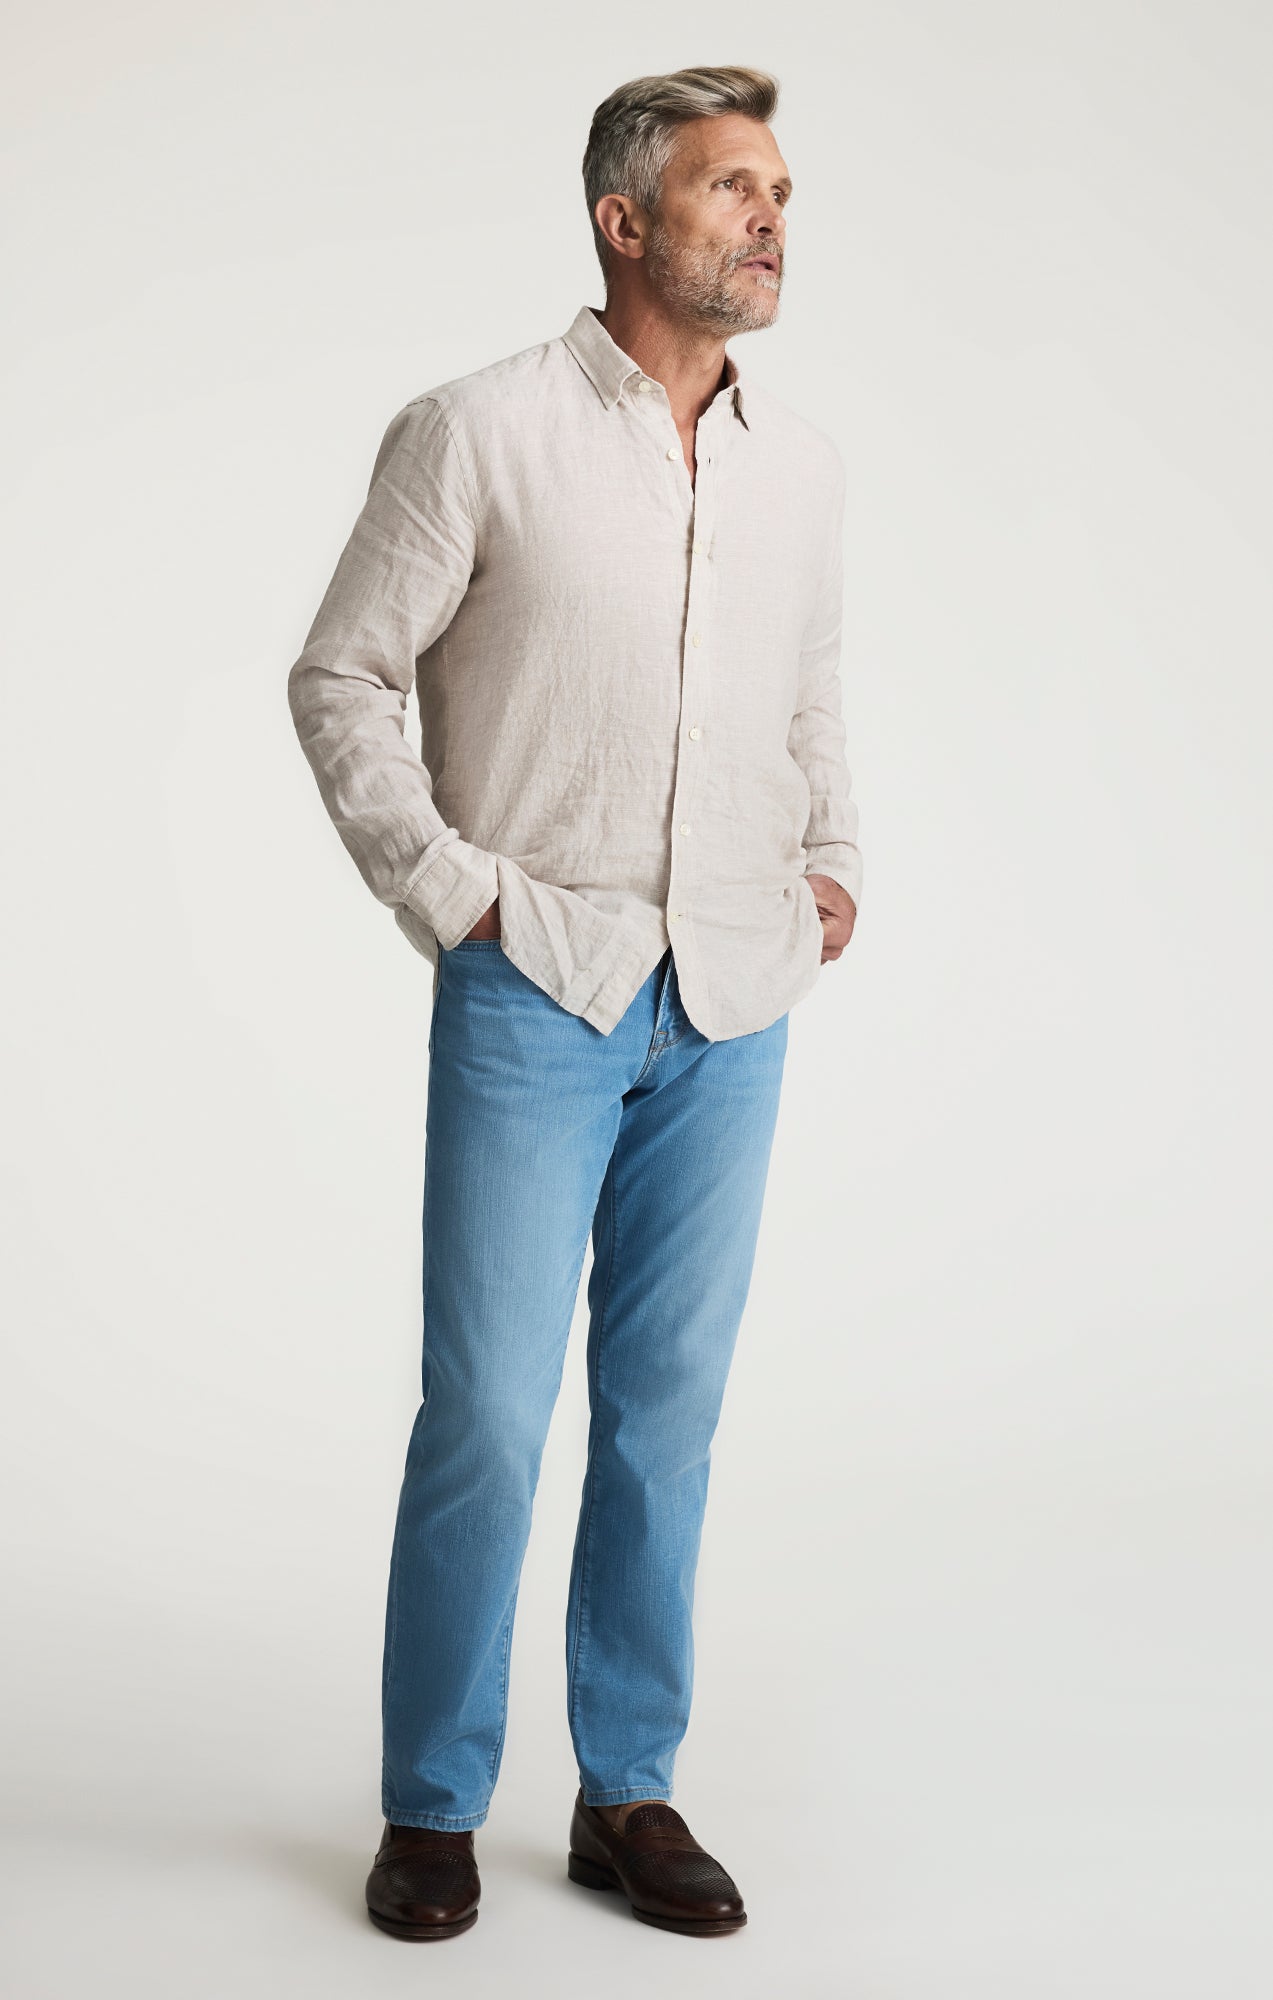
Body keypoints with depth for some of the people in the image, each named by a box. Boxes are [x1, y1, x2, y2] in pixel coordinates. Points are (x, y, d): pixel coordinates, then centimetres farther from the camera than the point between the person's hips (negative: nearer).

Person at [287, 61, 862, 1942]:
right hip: (537, 995, -4)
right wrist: (447, 888, -6)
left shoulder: (802, 460, 11)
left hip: (734, 1009, 5)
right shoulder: (479, 432, -5)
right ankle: (432, 1805, 16)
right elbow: (339, 678, -1)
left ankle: (631, 1791, 23)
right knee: (487, 1412, -2)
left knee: (668, 1410, 9)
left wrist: (835, 866, 12)